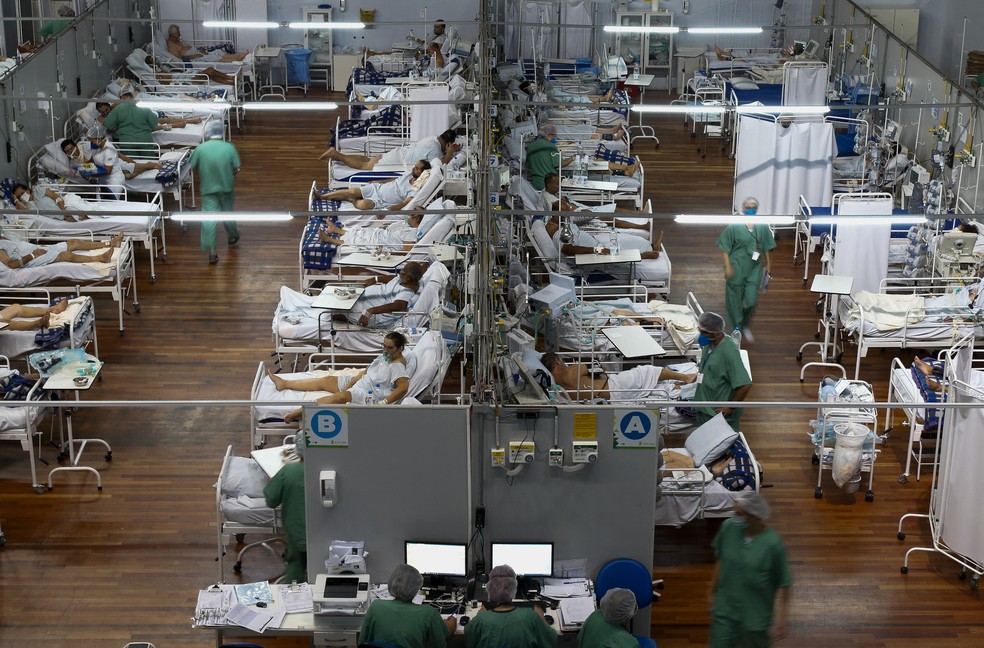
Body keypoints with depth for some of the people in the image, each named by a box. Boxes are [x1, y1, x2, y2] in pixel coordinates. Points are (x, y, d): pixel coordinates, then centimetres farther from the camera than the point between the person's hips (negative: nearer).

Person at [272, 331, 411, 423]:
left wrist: (383, 403, -36)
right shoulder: (384, 357, 10)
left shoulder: (397, 367, -18)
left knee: (339, 397, -34)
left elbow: (403, 387, -34)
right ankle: (284, 383, 15)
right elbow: (366, 371, 13)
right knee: (325, 380, 9)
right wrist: (349, 384, 2)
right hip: (358, 383, 10)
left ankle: (301, 411, -41)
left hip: (369, 395, -10)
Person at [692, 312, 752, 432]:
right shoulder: (709, 343, -2)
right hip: (704, 409, 8)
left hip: (720, 414, -8)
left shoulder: (729, 352, -27)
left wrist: (730, 408, -21)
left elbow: (745, 385, -31)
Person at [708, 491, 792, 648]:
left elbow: (783, 585, -14)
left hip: (755, 616, -3)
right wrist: (713, 593, 13)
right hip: (725, 610, 3)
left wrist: (780, 620, -14)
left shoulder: (773, 544, -22)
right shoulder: (728, 527, -11)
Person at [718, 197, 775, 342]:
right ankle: (737, 328, 26)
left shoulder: (762, 226, -1)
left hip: (754, 269, 3)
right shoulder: (734, 226, -12)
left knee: (751, 300, 1)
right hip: (737, 268, -2)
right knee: (735, 299, 8)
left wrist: (768, 264, 13)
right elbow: (725, 248, -8)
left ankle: (746, 326, 26)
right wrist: (728, 266, -12)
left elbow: (766, 247, 10)